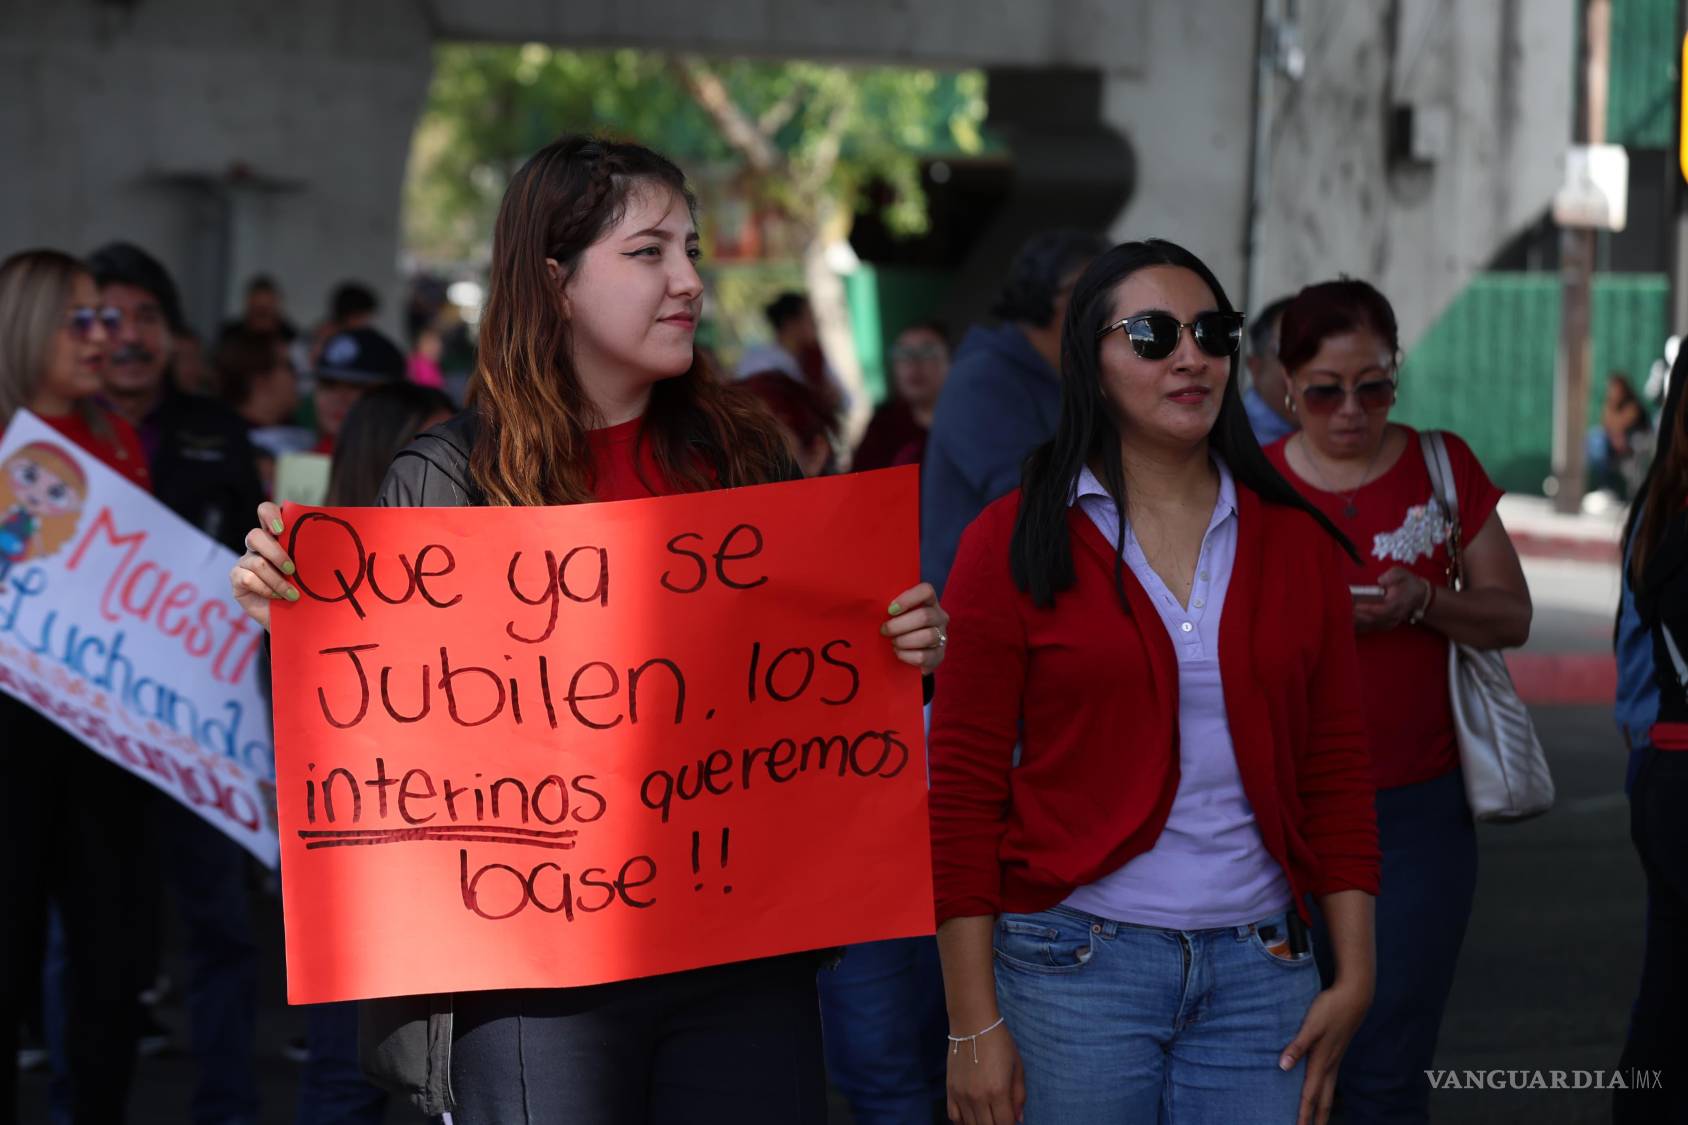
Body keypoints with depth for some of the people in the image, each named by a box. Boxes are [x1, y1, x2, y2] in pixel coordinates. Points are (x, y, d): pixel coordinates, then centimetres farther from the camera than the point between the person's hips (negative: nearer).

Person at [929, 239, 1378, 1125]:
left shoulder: (1294, 543, 8)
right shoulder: (1017, 544, -1)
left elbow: (1336, 770, 11)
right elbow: (961, 790, -3)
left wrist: (1353, 976, 3)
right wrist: (974, 1026, -8)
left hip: (1258, 970, 3)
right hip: (1074, 968, -3)